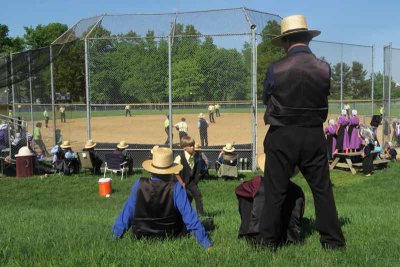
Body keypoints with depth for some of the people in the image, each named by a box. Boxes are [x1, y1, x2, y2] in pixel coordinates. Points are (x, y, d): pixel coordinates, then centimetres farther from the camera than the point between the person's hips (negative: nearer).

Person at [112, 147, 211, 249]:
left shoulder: (139, 185, -17)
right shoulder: (176, 188, -23)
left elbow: (127, 212, -7)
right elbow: (190, 217, -19)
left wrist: (115, 235, 6)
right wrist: (206, 242, -11)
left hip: (141, 236, 2)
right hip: (170, 236, -1)